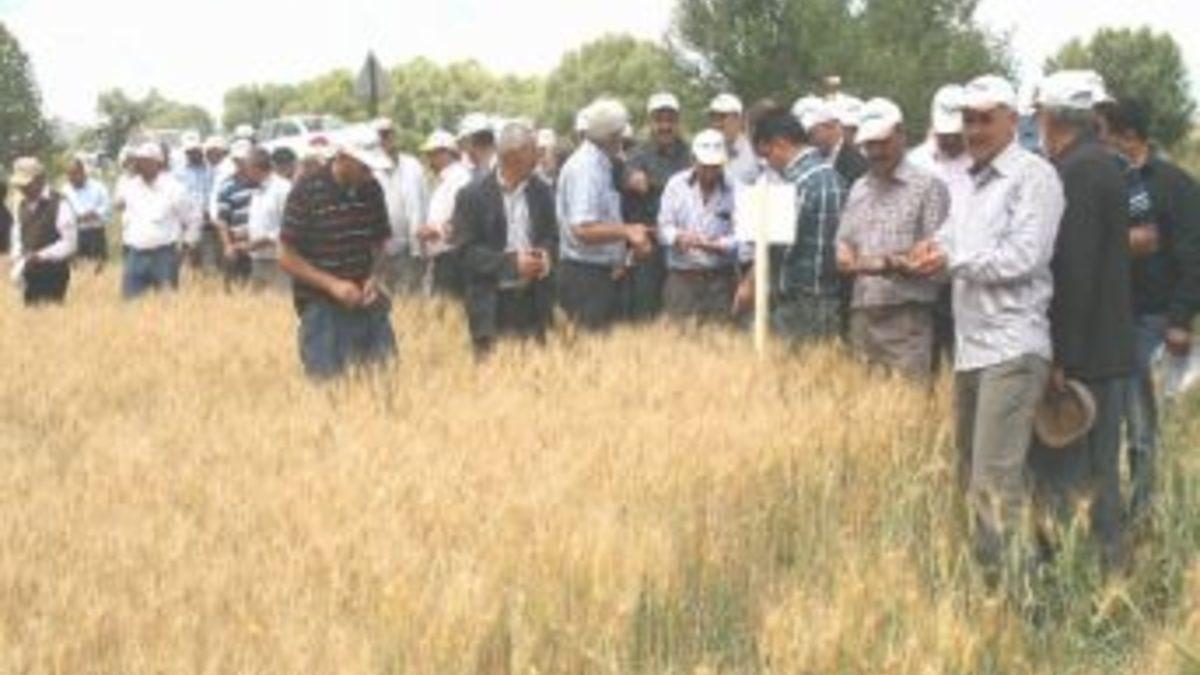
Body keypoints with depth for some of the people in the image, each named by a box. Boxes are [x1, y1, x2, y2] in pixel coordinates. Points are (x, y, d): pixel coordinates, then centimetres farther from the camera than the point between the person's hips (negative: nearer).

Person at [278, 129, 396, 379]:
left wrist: (373, 276, -3)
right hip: (322, 308, -5)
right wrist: (332, 284, -19)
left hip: (365, 301, 5)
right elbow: (287, 258, -11)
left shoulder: (371, 190, 4)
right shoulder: (307, 192, -12)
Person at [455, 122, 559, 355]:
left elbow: (552, 237, 17)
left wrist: (546, 256, -7)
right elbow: (467, 251, -8)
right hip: (493, 304, -4)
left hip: (533, 300, 4)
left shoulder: (541, 193, 8)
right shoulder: (473, 196, -5)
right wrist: (512, 263, -18)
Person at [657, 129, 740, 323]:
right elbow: (664, 227, 2)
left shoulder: (732, 190, -2)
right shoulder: (676, 185, 5)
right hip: (682, 276, 1)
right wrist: (679, 236, -19)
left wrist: (714, 245, -22)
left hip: (720, 277, -1)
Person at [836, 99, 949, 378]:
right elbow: (844, 243, 20)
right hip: (863, 313, 6)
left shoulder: (927, 185, -1)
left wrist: (893, 264, -22)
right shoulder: (858, 190, 18)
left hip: (907, 315, -6)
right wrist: (847, 257, -4)